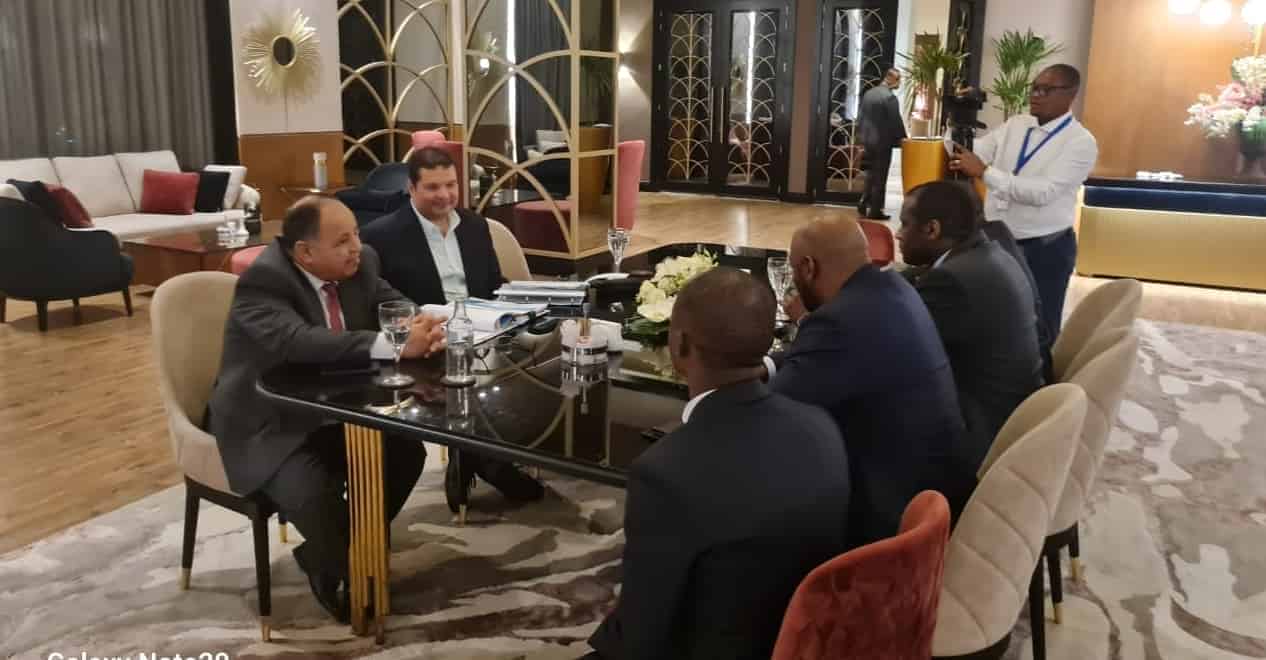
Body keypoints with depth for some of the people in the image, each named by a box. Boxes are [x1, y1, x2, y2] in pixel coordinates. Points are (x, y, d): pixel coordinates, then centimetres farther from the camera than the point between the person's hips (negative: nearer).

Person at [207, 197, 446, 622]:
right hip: (267, 426, -7)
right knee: (315, 493, -28)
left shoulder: (359, 264, -4)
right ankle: (338, 570, 6)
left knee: (406, 452, -8)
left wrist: (422, 326, -25)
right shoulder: (263, 281, -25)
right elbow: (299, 342, -41)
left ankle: (352, 551, 14)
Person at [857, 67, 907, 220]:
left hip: (868, 140, 7)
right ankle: (875, 211, 4)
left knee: (871, 174, 19)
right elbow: (896, 120, -14)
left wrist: (861, 136, 19)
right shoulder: (890, 97, -16)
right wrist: (901, 137, 0)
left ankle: (864, 204, 18)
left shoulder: (868, 93, 7)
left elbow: (860, 117, 12)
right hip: (883, 142, -7)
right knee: (880, 177, 0)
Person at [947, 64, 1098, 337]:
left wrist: (984, 171, -29)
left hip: (1045, 251, -5)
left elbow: (1043, 192, -24)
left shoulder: (1081, 142, -12)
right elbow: (974, 153, 0)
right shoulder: (1015, 124, 8)